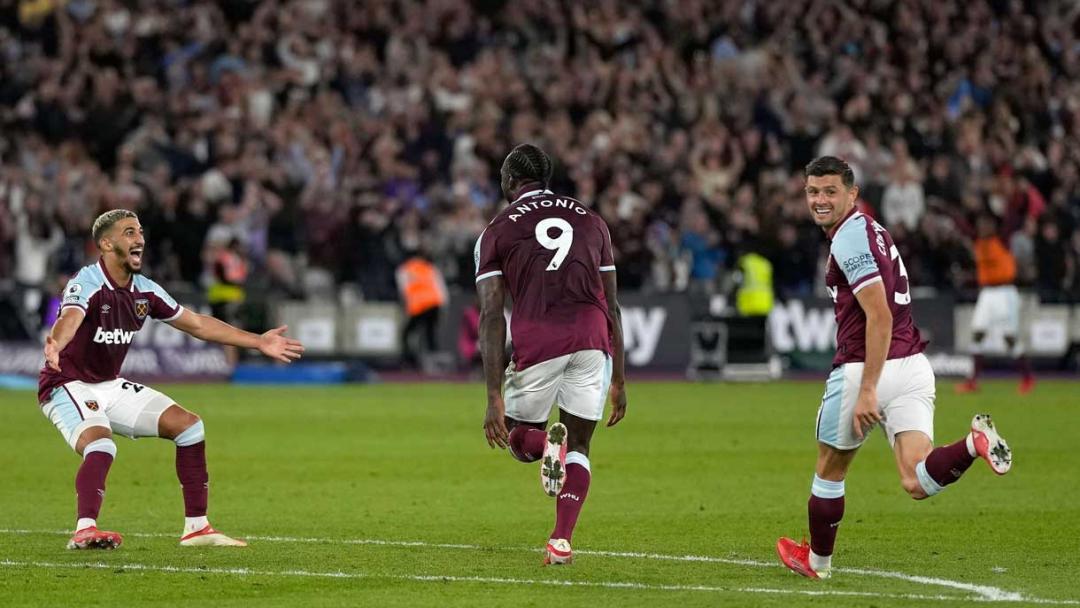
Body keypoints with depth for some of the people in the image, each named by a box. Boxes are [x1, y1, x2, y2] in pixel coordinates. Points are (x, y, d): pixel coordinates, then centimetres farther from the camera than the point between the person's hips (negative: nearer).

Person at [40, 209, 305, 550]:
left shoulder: (144, 291, 2)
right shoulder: (87, 284, -22)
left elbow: (197, 324, 13)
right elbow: (69, 319, -44)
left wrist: (258, 342, 14)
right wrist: (54, 345, -68)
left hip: (110, 385, 8)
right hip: (68, 387, -8)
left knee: (188, 425, 3)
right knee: (100, 445, -35)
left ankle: (196, 527, 8)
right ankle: (84, 531, -44)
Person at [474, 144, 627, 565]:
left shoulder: (497, 232, 11)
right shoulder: (590, 221, 20)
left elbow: (492, 317, 1)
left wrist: (495, 397, -2)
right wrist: (618, 380, 24)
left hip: (536, 340, -2)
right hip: (593, 339, 2)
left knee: (518, 439, 20)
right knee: (578, 445, 15)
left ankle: (546, 443, -15)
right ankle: (561, 542, -3)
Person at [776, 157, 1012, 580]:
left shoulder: (849, 238, -12)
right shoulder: (869, 230, 18)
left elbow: (880, 316, -20)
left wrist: (867, 390, -23)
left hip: (865, 369, -8)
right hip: (912, 366, 8)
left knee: (830, 468, 16)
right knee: (918, 484, -8)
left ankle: (817, 560, 32)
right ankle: (975, 443, -31)